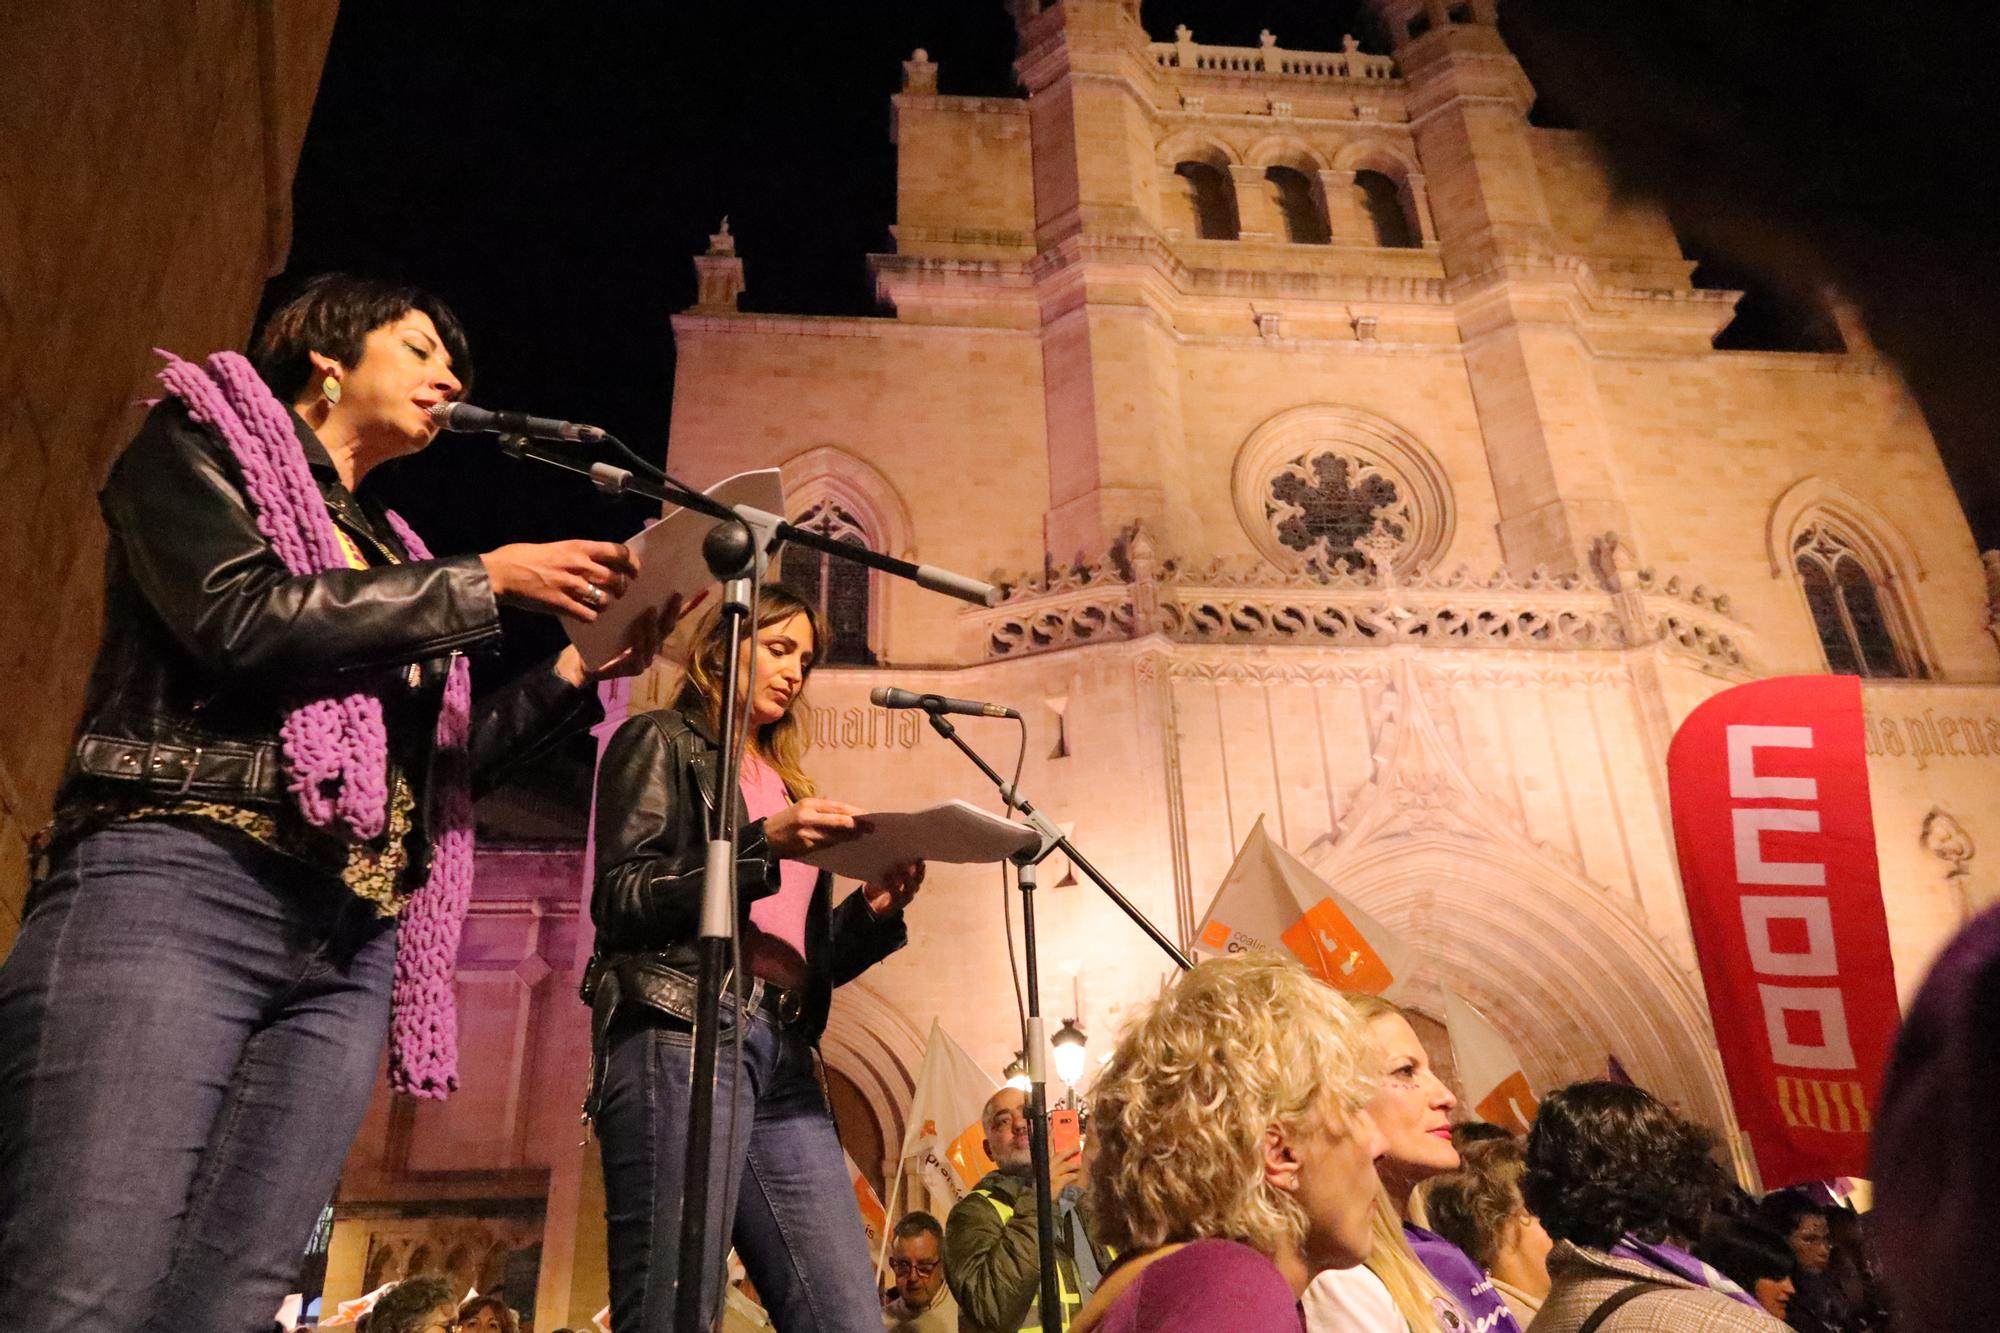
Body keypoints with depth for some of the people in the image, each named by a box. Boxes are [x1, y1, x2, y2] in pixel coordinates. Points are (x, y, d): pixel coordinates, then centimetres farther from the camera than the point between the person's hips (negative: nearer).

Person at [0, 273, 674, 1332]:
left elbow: (433, 770, 21)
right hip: (174, 885, -5)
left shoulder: (389, 556, 26)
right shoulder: (199, 441, 11)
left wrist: (582, 670, 11)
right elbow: (243, 620, -11)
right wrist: (490, 579, -5)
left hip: (351, 949, 6)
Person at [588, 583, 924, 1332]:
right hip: (682, 1037, -6)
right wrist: (762, 845, -15)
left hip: (783, 1054, 6)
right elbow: (621, 900, -5)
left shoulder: (784, 780, 27)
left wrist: (874, 911, 3)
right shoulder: (663, 744, 10)